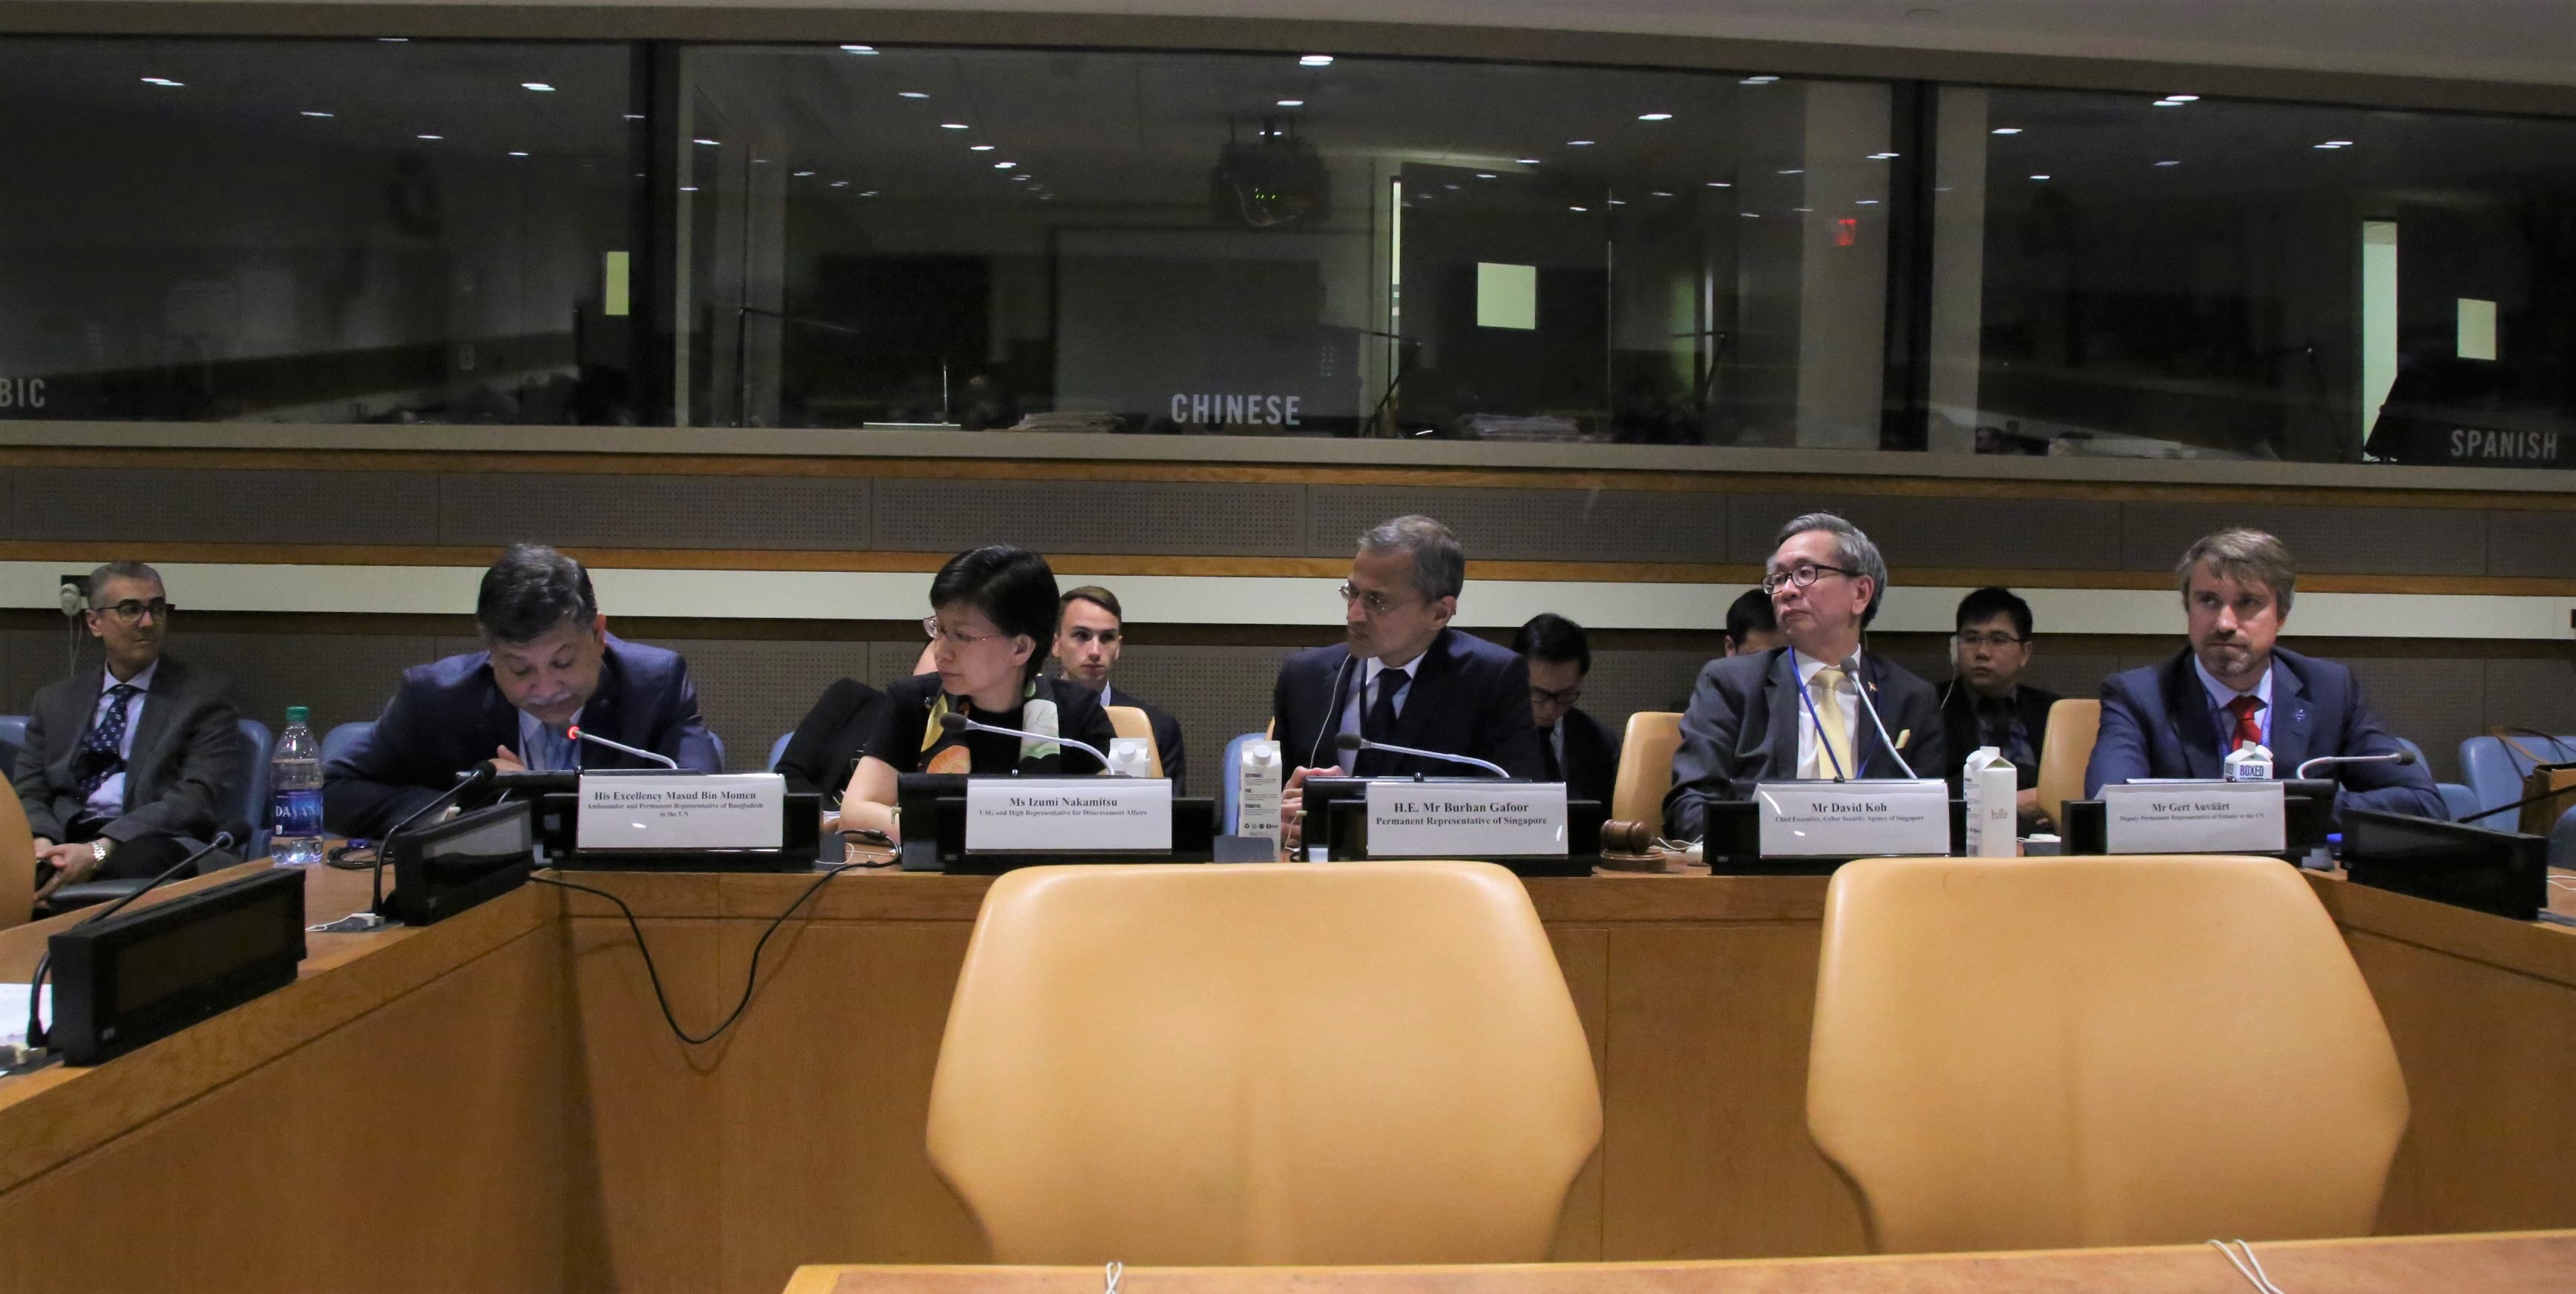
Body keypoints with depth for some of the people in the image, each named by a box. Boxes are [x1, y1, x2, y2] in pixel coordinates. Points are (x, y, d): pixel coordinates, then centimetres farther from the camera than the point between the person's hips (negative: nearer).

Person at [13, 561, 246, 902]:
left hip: (157, 844, -3)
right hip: (67, 841, 3)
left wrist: (100, 849, -19)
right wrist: (41, 843, -10)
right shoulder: (54, 701, 23)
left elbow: (198, 799, -4)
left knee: (138, 859, -40)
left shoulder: (206, 695, 9)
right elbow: (28, 794, 16)